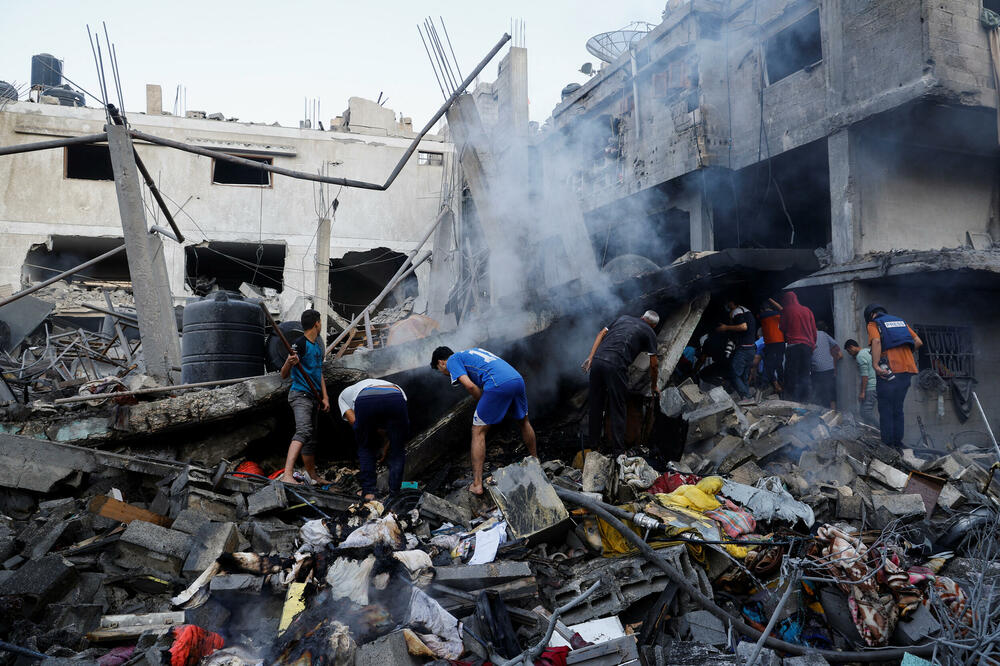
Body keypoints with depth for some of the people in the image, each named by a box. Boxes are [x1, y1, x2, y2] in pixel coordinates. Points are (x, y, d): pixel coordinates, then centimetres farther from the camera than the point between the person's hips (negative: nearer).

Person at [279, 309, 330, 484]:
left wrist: (324, 397, 17)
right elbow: (284, 375, -12)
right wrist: (289, 362, -33)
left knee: (311, 439, 14)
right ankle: (287, 474, -38)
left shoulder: (317, 345, 17)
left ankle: (313, 476, 23)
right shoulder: (300, 344, -11)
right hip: (300, 394, -9)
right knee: (303, 431, -27)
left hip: (312, 397, 9)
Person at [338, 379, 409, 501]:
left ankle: (368, 491, 23)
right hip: (396, 399, 2)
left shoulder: (344, 394, 40)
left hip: (365, 401, -1)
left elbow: (353, 420, 22)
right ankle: (394, 493, 19)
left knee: (365, 448, 24)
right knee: (397, 450, 19)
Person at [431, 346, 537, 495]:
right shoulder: (473, 351, 36)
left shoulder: (452, 361, 13)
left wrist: (486, 403, 11)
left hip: (498, 385, -7)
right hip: (517, 379, 7)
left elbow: (470, 386, -2)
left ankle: (477, 485, 3)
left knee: (478, 432, 5)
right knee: (524, 421, 31)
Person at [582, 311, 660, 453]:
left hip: (598, 360, 5)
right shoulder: (649, 332, 14)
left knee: (595, 404, 17)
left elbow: (601, 334, 17)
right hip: (616, 367, -5)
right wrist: (654, 386, 30)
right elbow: (654, 364, 15)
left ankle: (593, 441, 30)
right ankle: (618, 451, 11)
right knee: (617, 409, 5)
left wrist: (590, 357, 12)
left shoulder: (624, 318, 27)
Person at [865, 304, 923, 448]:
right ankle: (898, 443, 16)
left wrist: (876, 365, -21)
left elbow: (876, 341, -15)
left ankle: (887, 444, 0)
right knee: (898, 408, 15)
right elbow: (918, 342, 15)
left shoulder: (874, 324, 5)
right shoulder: (901, 321, 22)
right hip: (908, 368, 6)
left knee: (886, 409, 1)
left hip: (889, 370, -6)